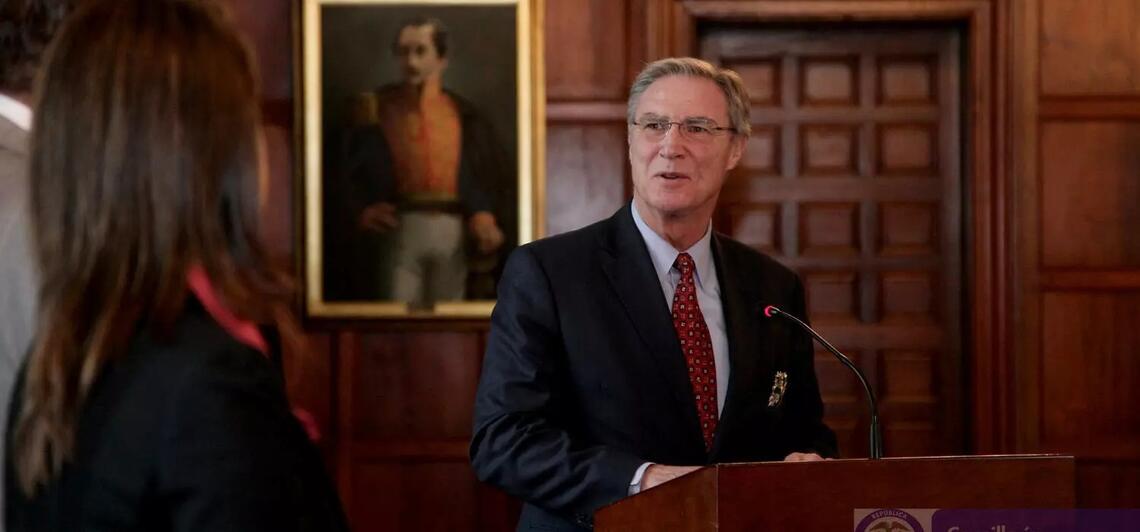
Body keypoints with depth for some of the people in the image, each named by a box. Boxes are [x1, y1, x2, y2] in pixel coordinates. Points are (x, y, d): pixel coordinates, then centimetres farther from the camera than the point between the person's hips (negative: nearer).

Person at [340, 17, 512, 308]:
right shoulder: (376, 108, 9)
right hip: (400, 231, -1)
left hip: (452, 232, 1)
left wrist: (487, 217, -7)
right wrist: (363, 211, -11)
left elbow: (494, 176, 10)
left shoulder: (463, 113, 10)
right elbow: (353, 173, 8)